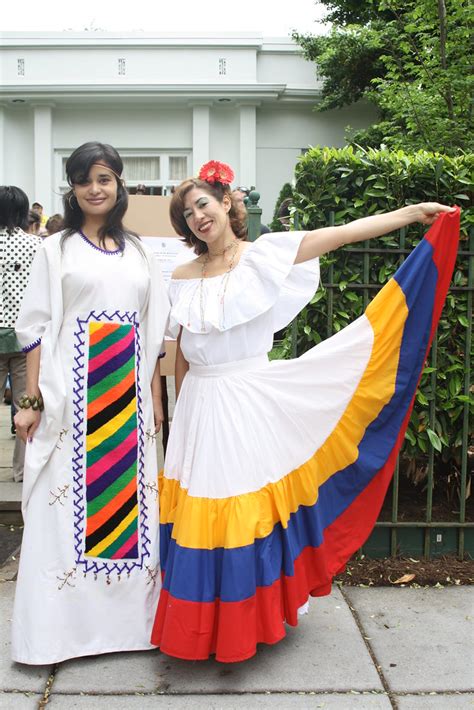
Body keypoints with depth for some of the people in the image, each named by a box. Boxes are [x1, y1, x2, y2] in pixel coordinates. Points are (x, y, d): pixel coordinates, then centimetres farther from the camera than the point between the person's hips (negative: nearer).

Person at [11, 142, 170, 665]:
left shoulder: (139, 253, 13)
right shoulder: (56, 249, 4)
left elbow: (153, 334, 13)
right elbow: (37, 329, -1)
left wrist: (156, 400, 9)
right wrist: (33, 401, -7)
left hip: (128, 396, 3)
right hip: (71, 391, -3)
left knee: (128, 497, 6)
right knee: (67, 502, -1)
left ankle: (127, 618, 20)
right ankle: (58, 626, 12)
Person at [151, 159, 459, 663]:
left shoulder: (265, 254, -2)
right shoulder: (183, 277, 8)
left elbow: (344, 233, -9)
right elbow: (181, 354, 13)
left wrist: (414, 211, -13)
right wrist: (182, 413, 15)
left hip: (251, 407, -3)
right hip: (199, 409, 3)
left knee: (249, 510, 3)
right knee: (199, 519, 7)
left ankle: (249, 622, 24)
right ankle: (199, 628, 25)